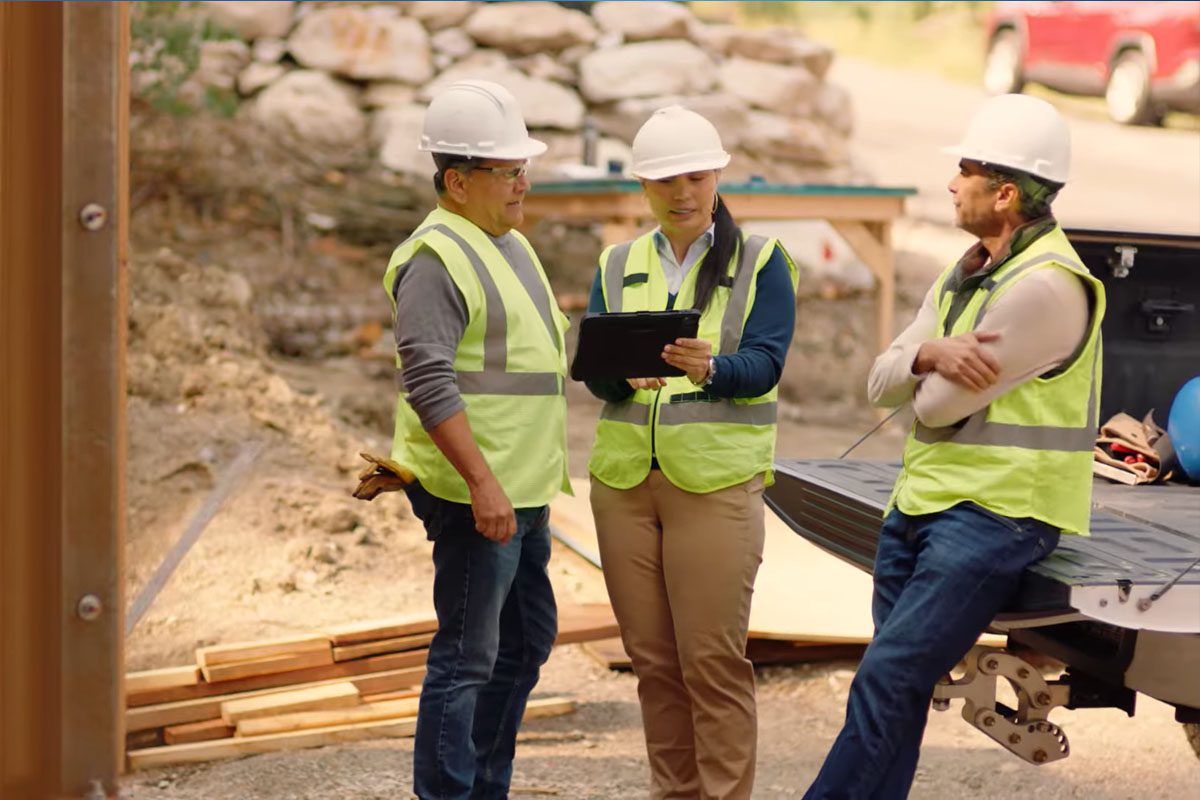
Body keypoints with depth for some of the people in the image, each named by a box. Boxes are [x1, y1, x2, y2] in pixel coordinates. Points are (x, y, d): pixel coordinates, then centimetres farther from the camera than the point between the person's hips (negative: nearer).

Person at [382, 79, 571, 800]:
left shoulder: (512, 245, 16)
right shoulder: (438, 256, -15)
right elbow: (427, 381, -22)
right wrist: (482, 483, -26)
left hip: (524, 488, 10)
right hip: (476, 491, -10)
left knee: (526, 641, 16)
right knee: (467, 655, -7)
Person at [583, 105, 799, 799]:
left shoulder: (761, 261, 3)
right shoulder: (619, 266, 13)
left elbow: (764, 365, -9)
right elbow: (595, 373, 4)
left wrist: (708, 367, -30)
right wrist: (626, 372, -19)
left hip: (717, 482, -4)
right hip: (624, 482, 4)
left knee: (713, 660, -7)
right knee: (653, 660, 8)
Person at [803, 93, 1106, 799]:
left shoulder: (1048, 285, -16)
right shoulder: (963, 275, 15)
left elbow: (940, 404, -17)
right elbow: (882, 383, 10)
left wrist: (930, 379, 7)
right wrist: (931, 353, -12)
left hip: (995, 513, -9)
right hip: (920, 503, 9)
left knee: (886, 682, -15)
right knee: (899, 689, 8)